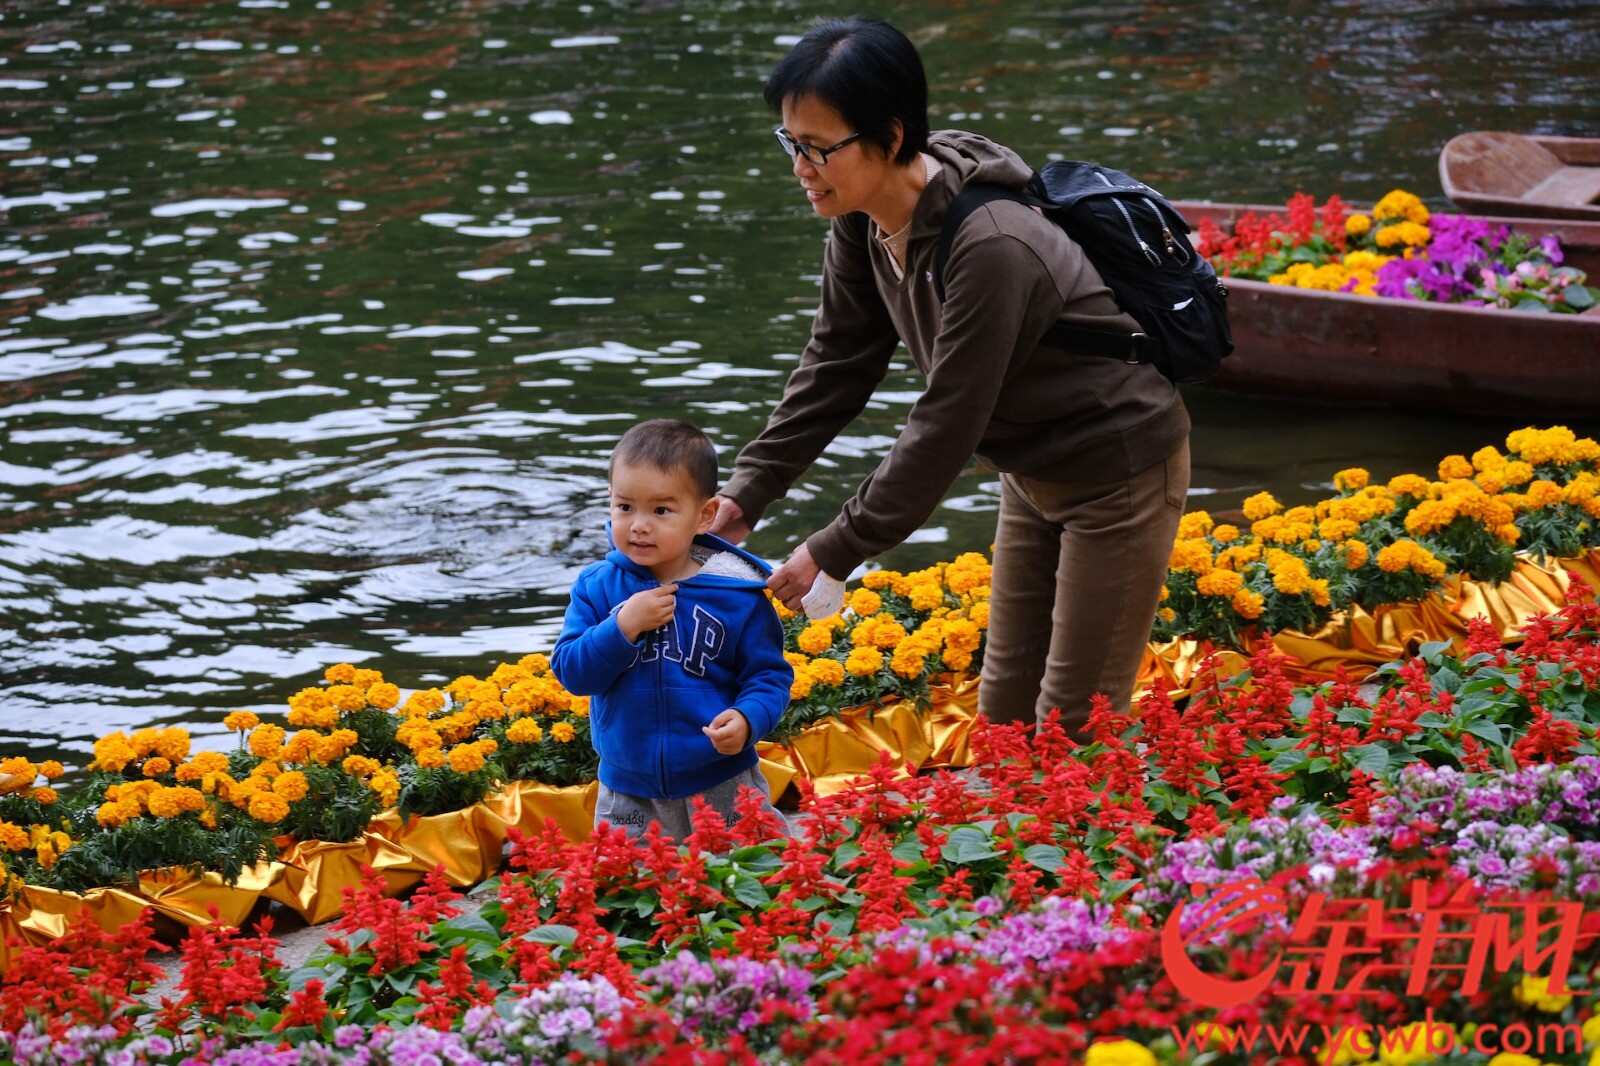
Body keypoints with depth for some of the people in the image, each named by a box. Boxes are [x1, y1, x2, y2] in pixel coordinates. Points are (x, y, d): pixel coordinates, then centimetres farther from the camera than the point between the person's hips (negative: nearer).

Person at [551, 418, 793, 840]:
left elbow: (769, 674, -3)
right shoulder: (598, 586, -4)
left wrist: (747, 718, -23)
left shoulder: (737, 594, -10)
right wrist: (623, 627, -22)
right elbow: (571, 672, -8)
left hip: (722, 790, -2)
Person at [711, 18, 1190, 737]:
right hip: (1034, 471, 9)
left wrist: (835, 551, -24)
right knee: (1002, 712, 14)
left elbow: (946, 425, -30)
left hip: (1118, 470, -8)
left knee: (1070, 729, -3)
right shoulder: (863, 221, -8)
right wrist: (747, 490, -7)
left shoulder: (989, 246, -34)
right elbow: (837, 361, 1)